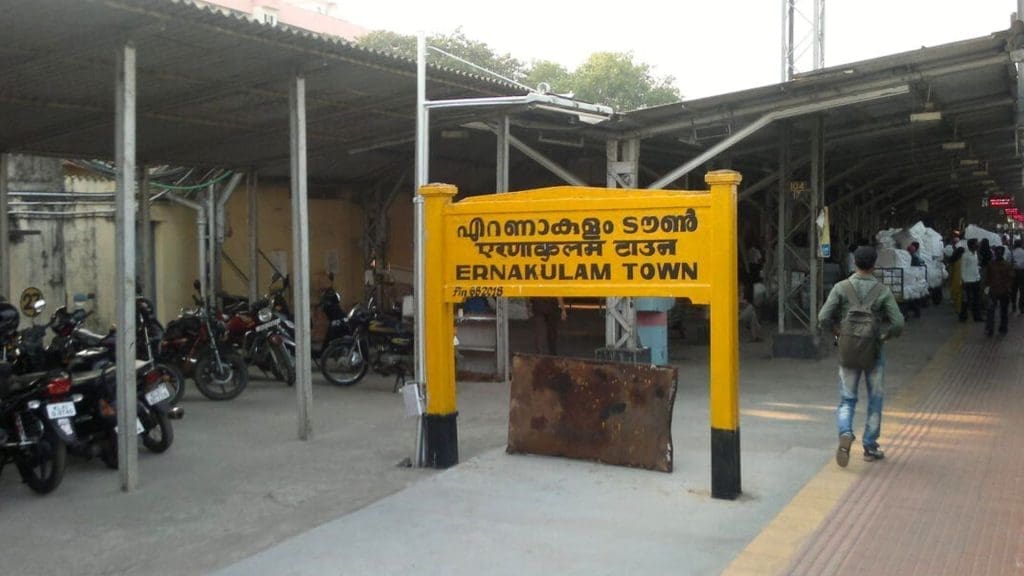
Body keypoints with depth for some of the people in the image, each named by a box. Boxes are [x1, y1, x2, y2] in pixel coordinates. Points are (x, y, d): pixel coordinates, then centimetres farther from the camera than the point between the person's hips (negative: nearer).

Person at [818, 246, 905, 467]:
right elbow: (898, 323, -12)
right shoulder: (883, 291, -6)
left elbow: (824, 318, -13)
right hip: (874, 351, 0)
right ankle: (870, 447, 19)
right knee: (875, 400, 14)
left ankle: (845, 434, -18)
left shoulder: (841, 288, -5)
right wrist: (884, 336, 6)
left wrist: (838, 333, 4)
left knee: (847, 399, 9)